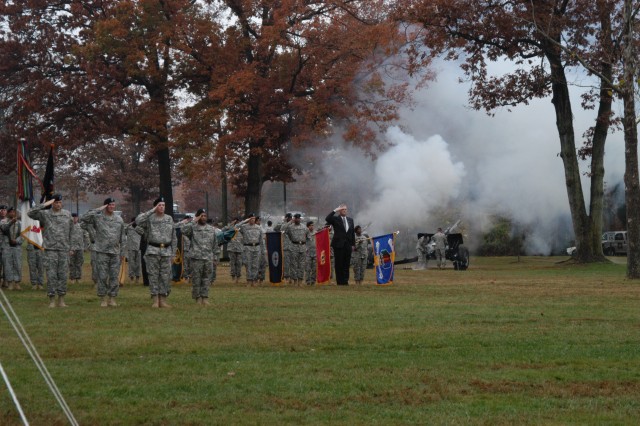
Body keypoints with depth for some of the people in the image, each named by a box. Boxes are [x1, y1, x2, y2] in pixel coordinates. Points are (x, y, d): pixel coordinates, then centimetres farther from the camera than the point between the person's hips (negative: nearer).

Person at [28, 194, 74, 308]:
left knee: (63, 275, 4)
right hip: (50, 249, -2)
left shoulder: (67, 214, 8)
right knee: (51, 275, -3)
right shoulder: (45, 214, 0)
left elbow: (71, 231, 14)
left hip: (64, 249, 2)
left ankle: (61, 299, 11)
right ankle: (52, 300, 3)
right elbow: (31, 213, -13)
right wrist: (45, 204, -17)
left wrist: (70, 245, 12)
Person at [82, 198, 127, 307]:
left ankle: (112, 299, 11)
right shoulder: (98, 217, 1)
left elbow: (123, 237, 14)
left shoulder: (119, 219, 11)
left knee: (114, 276, 4)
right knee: (102, 276, -2)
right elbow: (85, 218, -17)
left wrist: (123, 252, 10)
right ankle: (102, 299, 5)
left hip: (115, 253, 3)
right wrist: (98, 210, -14)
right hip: (102, 252, -3)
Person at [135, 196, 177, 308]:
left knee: (166, 277, 2)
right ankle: (155, 300, 2)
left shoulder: (169, 219, 11)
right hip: (152, 251, -3)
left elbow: (173, 237, 14)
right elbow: (138, 221, -20)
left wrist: (173, 252, 8)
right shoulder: (149, 218, 2)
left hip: (166, 251, 3)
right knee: (153, 276, -2)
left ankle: (163, 300, 8)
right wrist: (152, 211, -15)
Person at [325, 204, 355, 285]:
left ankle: (345, 281, 9)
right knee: (339, 264, -2)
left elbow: (352, 232, 16)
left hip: (348, 245, 4)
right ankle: (340, 281, 1)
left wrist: (353, 244, 10)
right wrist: (335, 211, -19)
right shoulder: (335, 219, 0)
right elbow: (327, 219, -20)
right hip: (338, 245, -4)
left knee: (347, 264, 4)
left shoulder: (350, 220, 15)